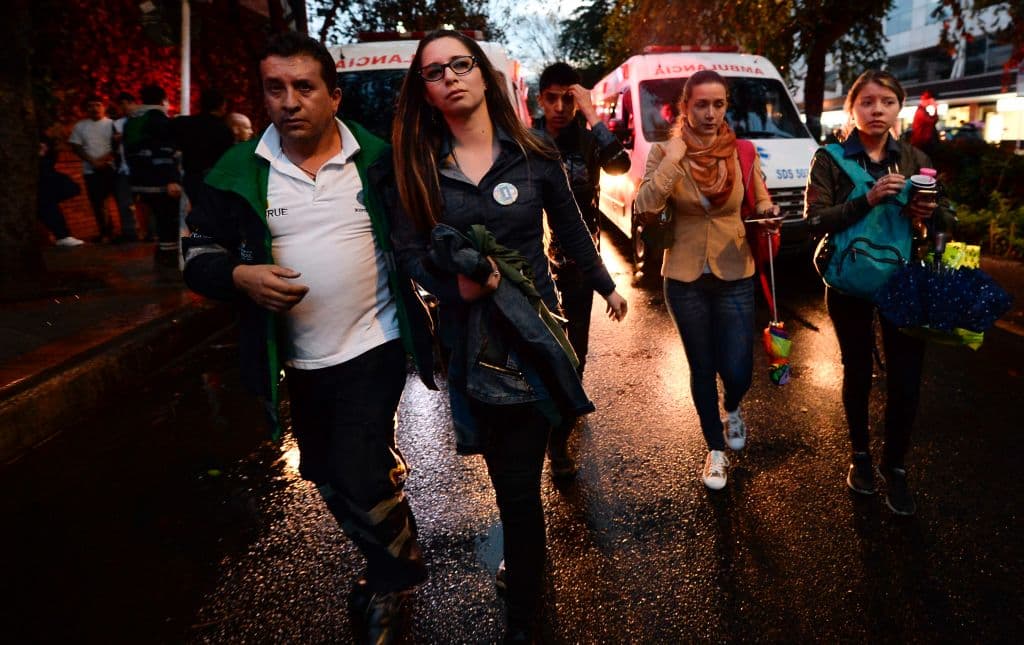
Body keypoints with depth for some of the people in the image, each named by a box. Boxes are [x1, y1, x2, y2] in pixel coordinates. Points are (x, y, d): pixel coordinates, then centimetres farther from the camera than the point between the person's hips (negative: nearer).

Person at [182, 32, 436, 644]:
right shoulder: (239, 172, -2)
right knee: (326, 474, 18)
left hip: (373, 346, -4)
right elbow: (198, 254, 3)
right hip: (300, 359, 4)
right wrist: (239, 276, -17)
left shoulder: (377, 159, -4)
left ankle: (396, 580, 23)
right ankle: (390, 566, 45)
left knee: (359, 479, -9)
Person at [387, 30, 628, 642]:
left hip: (532, 327, -1)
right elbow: (409, 248, -1)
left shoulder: (533, 156, -1)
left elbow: (572, 230, 11)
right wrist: (455, 284, -20)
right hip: (468, 333, 2)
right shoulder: (418, 165, 2)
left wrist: (606, 285, 21)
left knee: (517, 484, 0)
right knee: (509, 471, 8)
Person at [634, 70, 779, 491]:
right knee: (702, 369, 12)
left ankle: (732, 410, 39)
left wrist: (767, 213, -16)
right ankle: (715, 449, 33)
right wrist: (674, 156, -23)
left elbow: (761, 203, 7)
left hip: (735, 275, 1)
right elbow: (645, 208, -21)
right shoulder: (664, 153, -8)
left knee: (737, 371, 0)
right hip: (685, 278, 0)